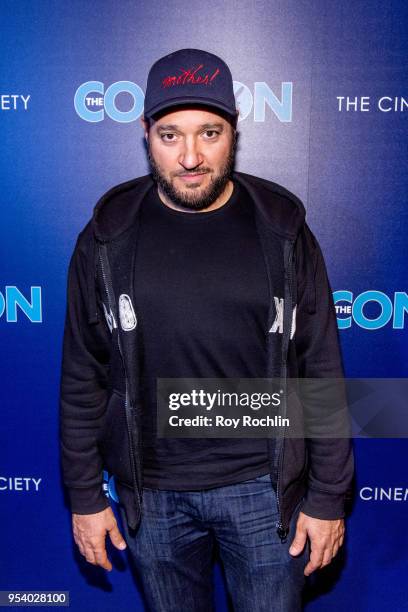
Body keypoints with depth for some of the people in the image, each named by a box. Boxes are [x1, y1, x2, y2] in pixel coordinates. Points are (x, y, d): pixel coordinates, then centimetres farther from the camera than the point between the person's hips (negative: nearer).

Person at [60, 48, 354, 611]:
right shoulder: (108, 238, -6)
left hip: (264, 485, 0)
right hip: (151, 491, 1)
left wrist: (328, 497, -2)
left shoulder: (282, 231, -8)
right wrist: (84, 496, 3)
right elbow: (82, 379, 0)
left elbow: (322, 371, -4)